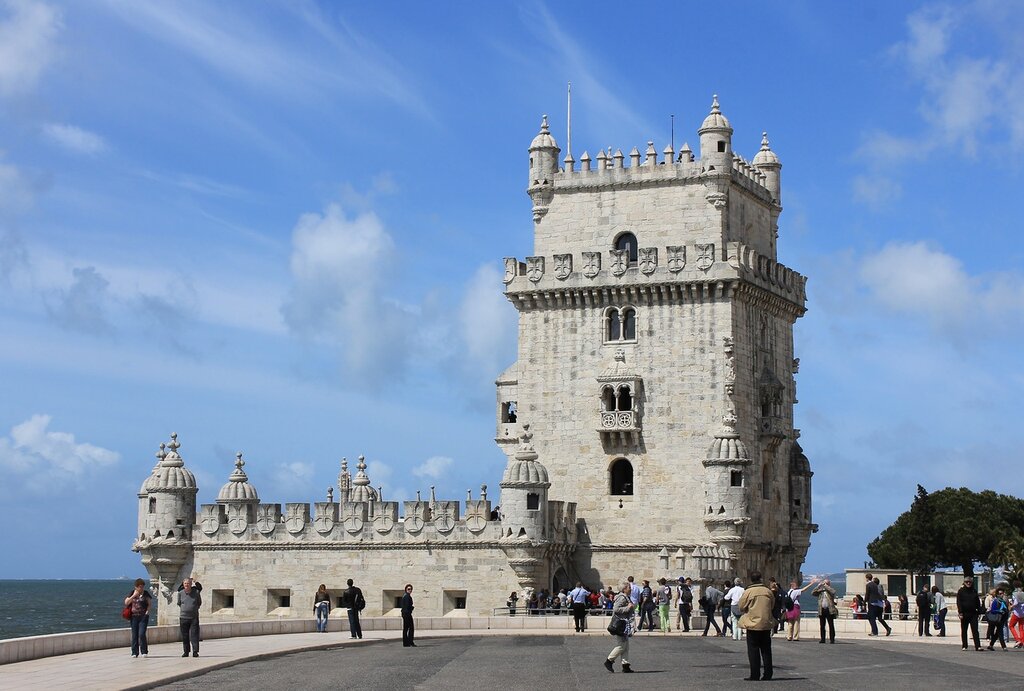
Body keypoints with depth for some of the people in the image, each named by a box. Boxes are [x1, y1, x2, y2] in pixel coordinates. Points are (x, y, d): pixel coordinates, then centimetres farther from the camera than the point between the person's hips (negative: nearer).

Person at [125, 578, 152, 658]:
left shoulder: (145, 593, 5)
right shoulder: (132, 593, 8)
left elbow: (150, 603, 6)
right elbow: (126, 603, 1)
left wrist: (147, 610, -9)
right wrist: (133, 596, -9)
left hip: (143, 616, -2)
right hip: (134, 616, 2)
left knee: (142, 634, -12)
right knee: (134, 635, 3)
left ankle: (144, 652, -3)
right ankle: (134, 652, 10)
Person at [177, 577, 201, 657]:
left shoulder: (196, 592, 0)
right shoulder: (180, 593, 2)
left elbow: (199, 603, 14)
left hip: (194, 617, -1)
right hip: (183, 617, 1)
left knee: (194, 634, -6)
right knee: (185, 636, 4)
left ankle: (195, 651, -5)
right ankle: (186, 651, 12)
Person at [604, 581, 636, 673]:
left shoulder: (626, 598, 17)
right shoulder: (621, 598, -15)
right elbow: (616, 609, -26)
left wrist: (632, 607, 15)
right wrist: (628, 608, -22)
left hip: (625, 625, 11)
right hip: (620, 625, -11)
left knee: (626, 646, 10)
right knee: (621, 646, -7)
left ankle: (625, 665, 12)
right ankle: (609, 661, 4)